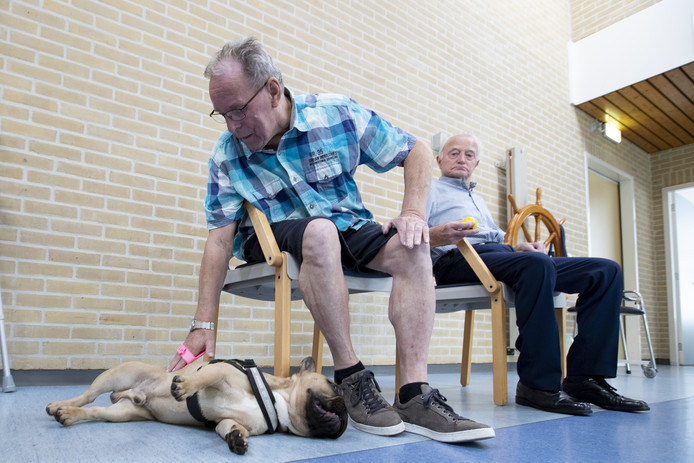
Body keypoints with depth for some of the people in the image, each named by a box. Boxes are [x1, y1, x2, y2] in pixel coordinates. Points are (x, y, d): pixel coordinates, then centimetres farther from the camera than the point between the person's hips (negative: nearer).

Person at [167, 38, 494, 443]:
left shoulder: (338, 114, -11)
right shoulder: (227, 155, -8)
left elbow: (416, 151, -3)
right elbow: (220, 238, -11)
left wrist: (414, 212, -19)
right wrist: (203, 324, -17)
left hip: (348, 230, 2)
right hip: (274, 239, -1)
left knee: (411, 247, -27)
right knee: (320, 229, -37)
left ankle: (415, 394, -30)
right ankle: (351, 376, -28)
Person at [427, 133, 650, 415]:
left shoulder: (478, 199, 38)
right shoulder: (430, 190, 15)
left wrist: (519, 246, 7)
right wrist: (433, 236, -25)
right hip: (459, 259, -8)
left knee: (606, 270, -5)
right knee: (537, 263, -38)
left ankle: (584, 378, -13)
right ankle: (538, 384, -31)